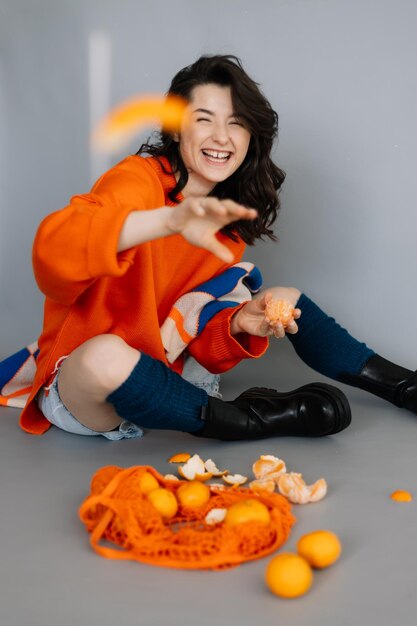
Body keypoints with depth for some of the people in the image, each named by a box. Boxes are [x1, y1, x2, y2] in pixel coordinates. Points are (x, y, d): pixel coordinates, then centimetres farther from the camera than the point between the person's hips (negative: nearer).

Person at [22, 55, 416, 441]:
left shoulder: (228, 219, 2)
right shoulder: (138, 179, -19)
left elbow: (201, 335, 2)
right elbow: (52, 247, -39)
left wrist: (238, 323, -20)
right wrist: (170, 219, -51)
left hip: (161, 365, 7)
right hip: (81, 385, -6)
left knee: (284, 302, 4)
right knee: (106, 356, -41)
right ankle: (242, 419, -17)